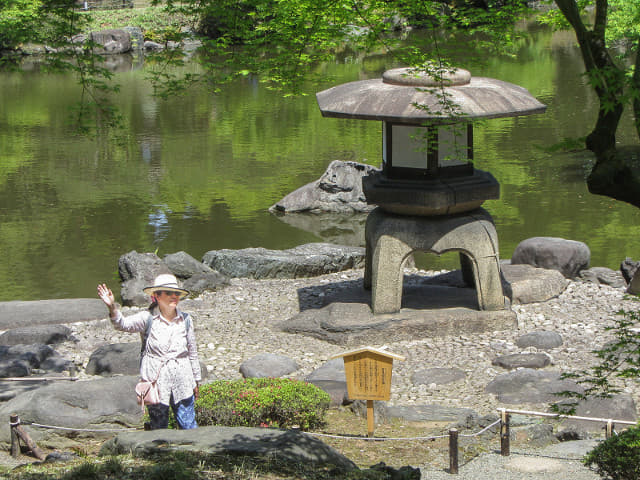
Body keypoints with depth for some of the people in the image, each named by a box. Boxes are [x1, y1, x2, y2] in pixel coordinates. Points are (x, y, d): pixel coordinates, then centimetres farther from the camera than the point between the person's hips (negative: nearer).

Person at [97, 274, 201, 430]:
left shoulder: (185, 320, 5)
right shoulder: (148, 318, -4)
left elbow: (192, 351, 14)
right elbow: (123, 324, -20)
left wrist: (196, 381, 18)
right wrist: (112, 307, -39)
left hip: (182, 383, 2)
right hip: (155, 382, -2)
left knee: (189, 426, 4)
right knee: (159, 427, 6)